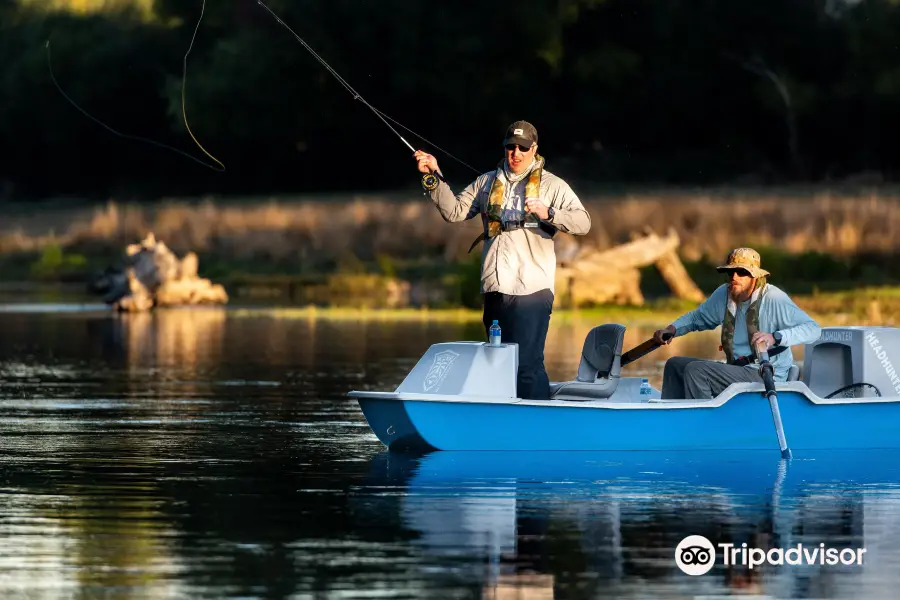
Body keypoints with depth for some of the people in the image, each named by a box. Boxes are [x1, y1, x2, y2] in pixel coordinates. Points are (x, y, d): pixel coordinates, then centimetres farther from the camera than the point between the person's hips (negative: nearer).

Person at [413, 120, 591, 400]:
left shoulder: (552, 185, 4)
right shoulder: (487, 182, 18)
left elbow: (583, 222, -7)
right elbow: (454, 211, 13)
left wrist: (548, 213, -22)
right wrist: (434, 177, 3)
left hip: (531, 290, -5)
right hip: (495, 291, 5)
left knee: (527, 364, -13)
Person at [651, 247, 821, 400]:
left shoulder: (774, 299, -15)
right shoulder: (723, 294, 5)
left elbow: (813, 329, -21)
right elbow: (697, 317, 24)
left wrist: (775, 337, -34)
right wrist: (672, 329, 3)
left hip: (765, 377, -8)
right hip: (734, 369, 8)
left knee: (695, 370, -22)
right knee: (675, 365, 8)